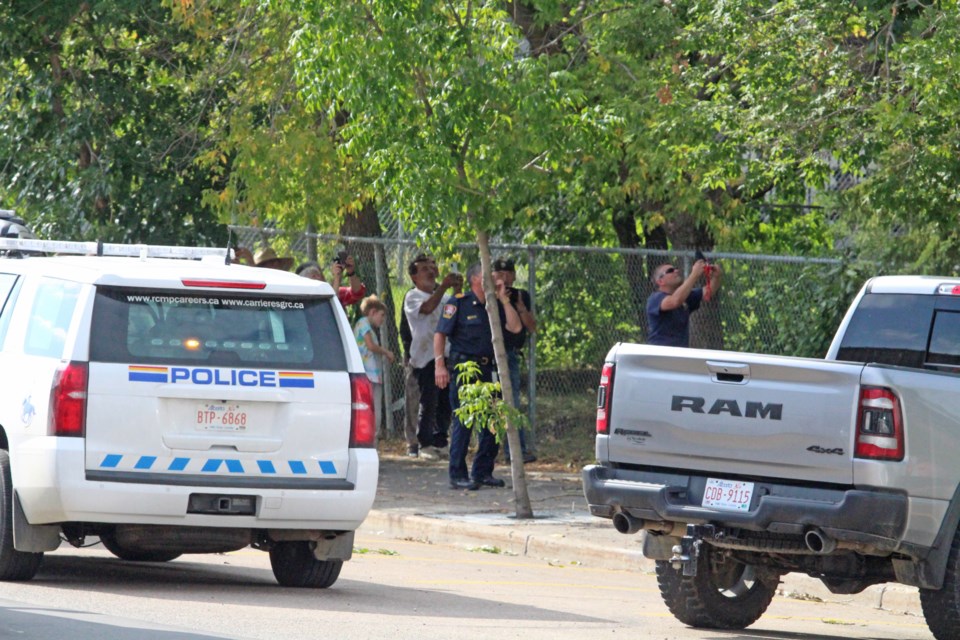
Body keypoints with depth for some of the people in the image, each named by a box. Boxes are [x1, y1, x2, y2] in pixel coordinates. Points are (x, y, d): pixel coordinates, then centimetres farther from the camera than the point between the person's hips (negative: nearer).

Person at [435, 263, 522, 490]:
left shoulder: (494, 306, 14)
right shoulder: (458, 303, -3)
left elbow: (515, 327, 4)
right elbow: (440, 334, -6)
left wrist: (503, 299, -1)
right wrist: (440, 364, -16)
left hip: (486, 369, 6)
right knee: (462, 422, -7)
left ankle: (483, 472, 16)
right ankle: (458, 476, -3)